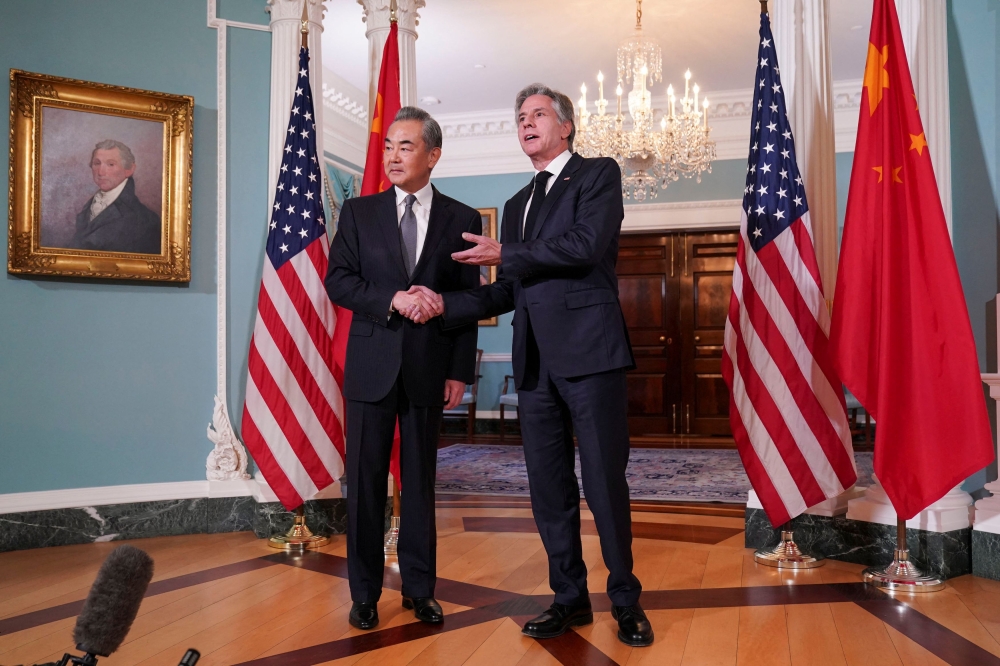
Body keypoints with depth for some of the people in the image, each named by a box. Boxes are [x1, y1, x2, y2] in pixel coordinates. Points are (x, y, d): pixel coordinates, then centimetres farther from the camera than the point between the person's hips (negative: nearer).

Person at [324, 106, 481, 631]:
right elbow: (337, 281, 0)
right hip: (371, 365, 1)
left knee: (420, 479, 8)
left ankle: (419, 588, 21)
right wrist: (393, 299, -15)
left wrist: (460, 371, -2)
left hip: (429, 367, 0)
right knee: (365, 479, 5)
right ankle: (364, 592, 18)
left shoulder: (462, 220, 5)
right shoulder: (359, 212, 7)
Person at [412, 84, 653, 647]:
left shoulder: (598, 175, 4)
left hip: (589, 351, -6)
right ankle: (571, 599, 24)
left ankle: (626, 600, 18)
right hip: (535, 362, 7)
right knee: (549, 488, 10)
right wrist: (447, 304, 4)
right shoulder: (518, 204, 22)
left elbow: (585, 244, -15)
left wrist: (505, 254, -6)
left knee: (604, 482, 0)